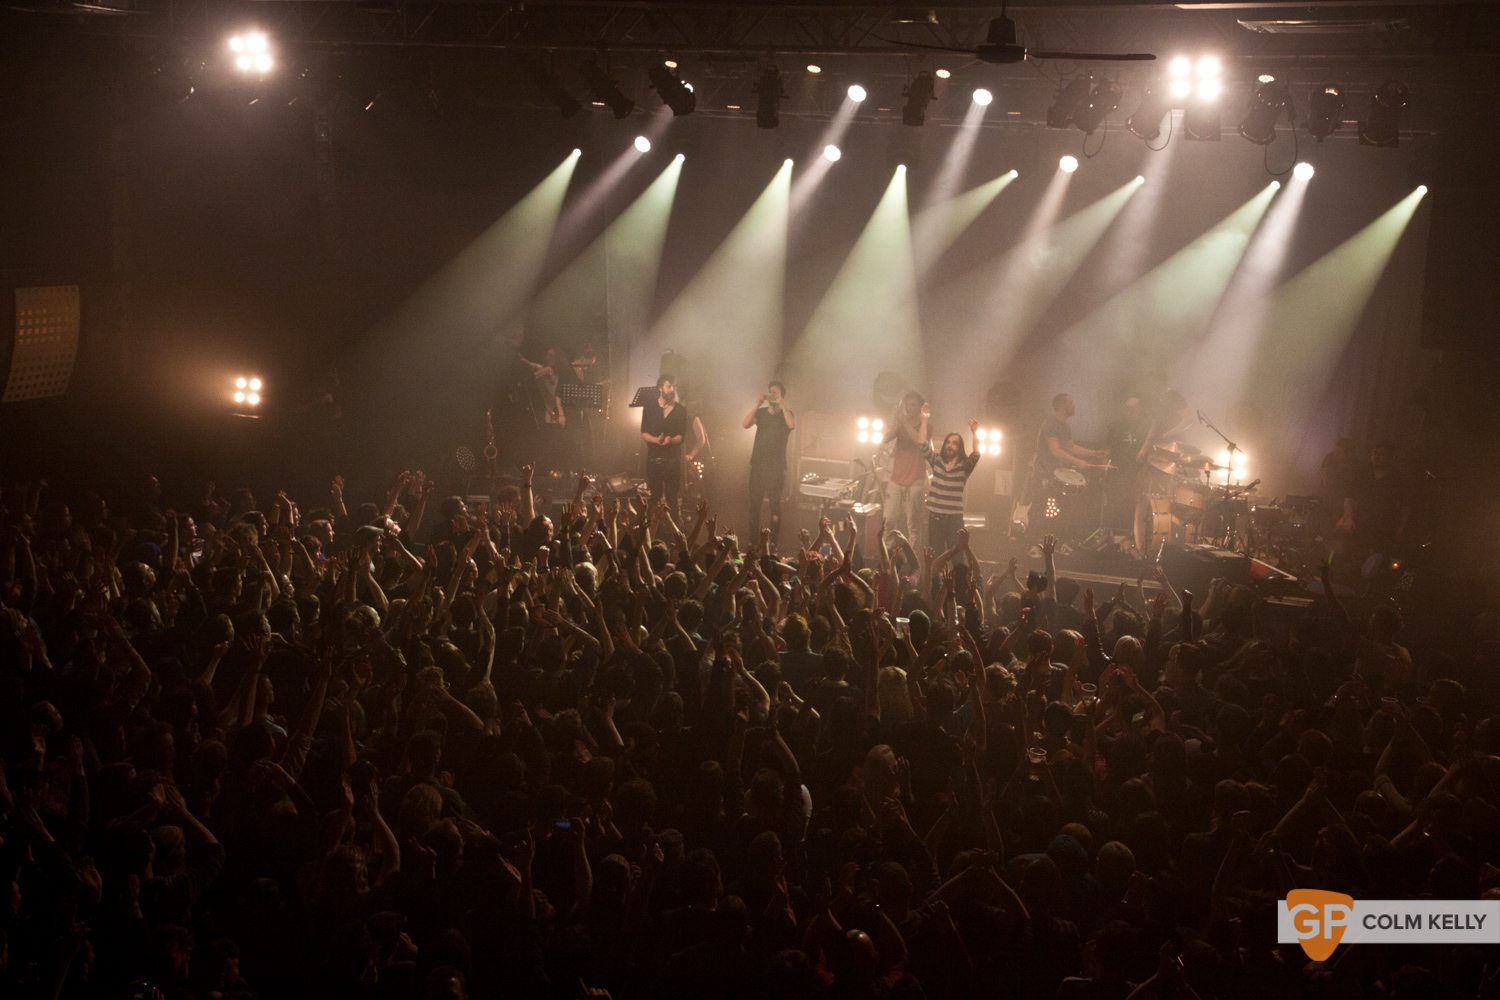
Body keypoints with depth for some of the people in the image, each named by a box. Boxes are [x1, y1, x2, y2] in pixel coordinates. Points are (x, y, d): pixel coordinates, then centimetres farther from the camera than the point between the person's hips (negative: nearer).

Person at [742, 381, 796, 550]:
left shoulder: (787, 414, 2)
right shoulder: (761, 412, 9)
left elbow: (792, 425, -22)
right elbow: (745, 424, -8)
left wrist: (782, 405, -17)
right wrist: (757, 405, -12)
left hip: (776, 466, -3)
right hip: (758, 464, 3)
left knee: (775, 504, -5)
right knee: (754, 503, 4)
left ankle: (774, 543, -3)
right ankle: (753, 541, 13)